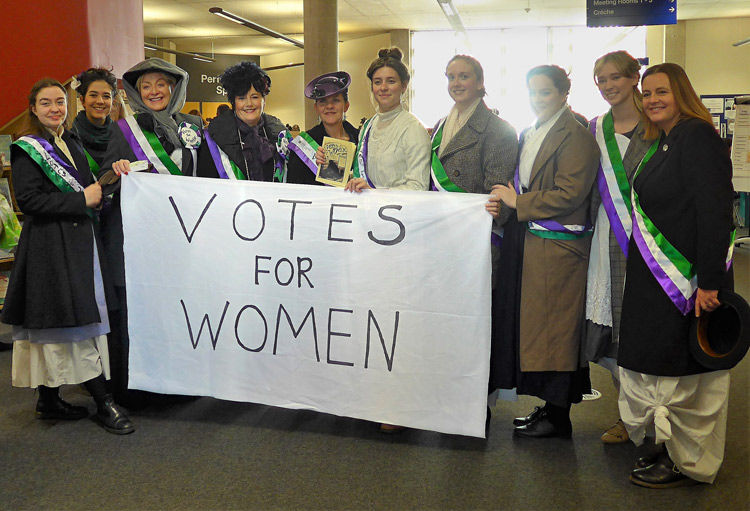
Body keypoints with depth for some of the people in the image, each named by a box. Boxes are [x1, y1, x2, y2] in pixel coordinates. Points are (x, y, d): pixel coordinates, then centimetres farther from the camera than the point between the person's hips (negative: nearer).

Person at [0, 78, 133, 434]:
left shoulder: (72, 144, 16)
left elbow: (86, 186, 24)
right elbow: (29, 199, -15)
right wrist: (82, 199, -15)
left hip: (79, 241, 7)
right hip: (49, 247, -7)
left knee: (59, 327, 10)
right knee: (74, 324, -7)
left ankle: (49, 400, 19)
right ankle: (103, 402, -2)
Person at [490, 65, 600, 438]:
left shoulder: (575, 137, -9)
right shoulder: (527, 135, 17)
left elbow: (570, 194, -17)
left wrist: (518, 203, -13)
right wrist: (505, 202, 6)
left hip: (557, 248, -8)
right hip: (526, 244, 8)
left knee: (553, 327, -2)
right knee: (529, 322, 11)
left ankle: (558, 417, 11)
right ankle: (549, 405, 24)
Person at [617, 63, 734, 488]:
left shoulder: (697, 136, -14)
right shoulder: (662, 143, 15)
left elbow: (715, 214, -21)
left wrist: (709, 282, -25)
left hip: (688, 282, -9)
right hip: (659, 280, 9)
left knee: (683, 373, 2)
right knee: (665, 366, 16)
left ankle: (688, 464, 17)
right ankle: (673, 448, 30)